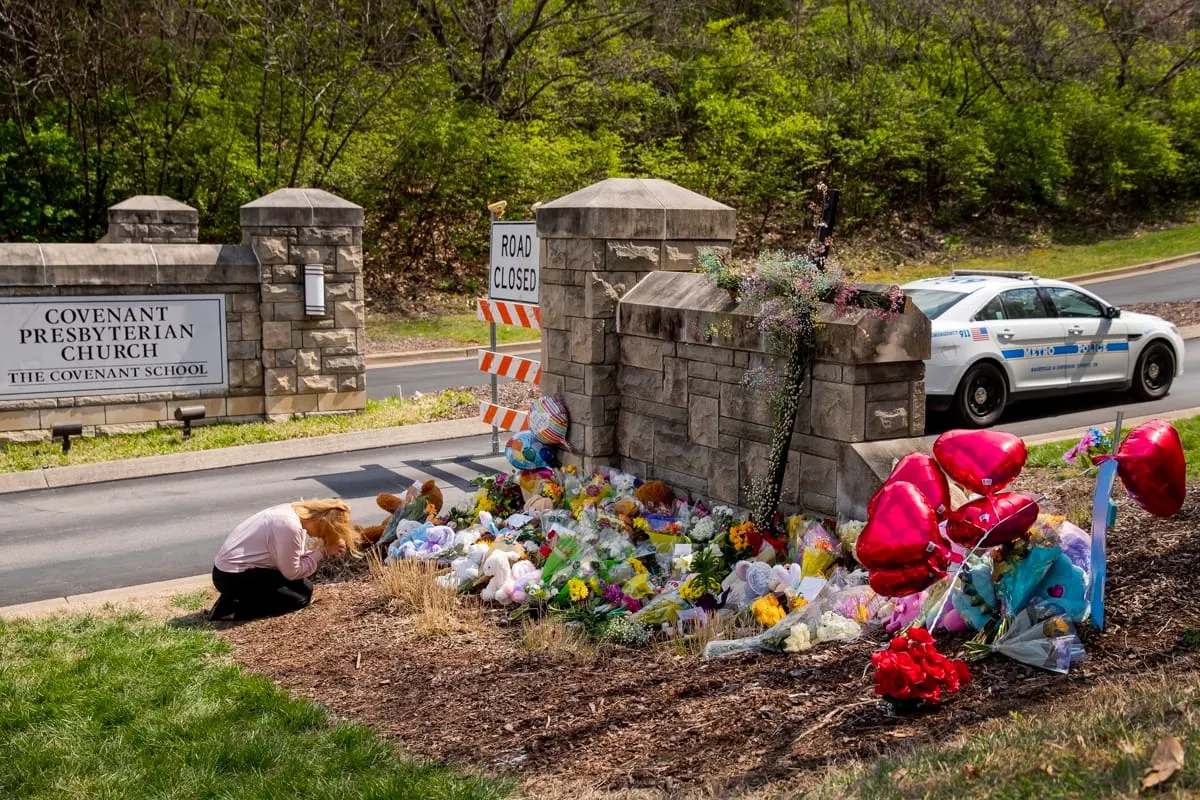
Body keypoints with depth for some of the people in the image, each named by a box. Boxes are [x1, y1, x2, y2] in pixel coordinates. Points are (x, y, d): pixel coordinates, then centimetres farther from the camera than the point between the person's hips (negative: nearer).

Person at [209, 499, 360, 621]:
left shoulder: (296, 512, 2)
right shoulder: (290, 526, -27)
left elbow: (294, 559, 5)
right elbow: (292, 573, -17)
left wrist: (327, 549, -8)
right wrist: (322, 551, -12)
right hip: (232, 577, -10)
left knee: (302, 586, 13)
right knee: (302, 594, -5)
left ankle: (235, 599, 9)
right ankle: (233, 609, -6)